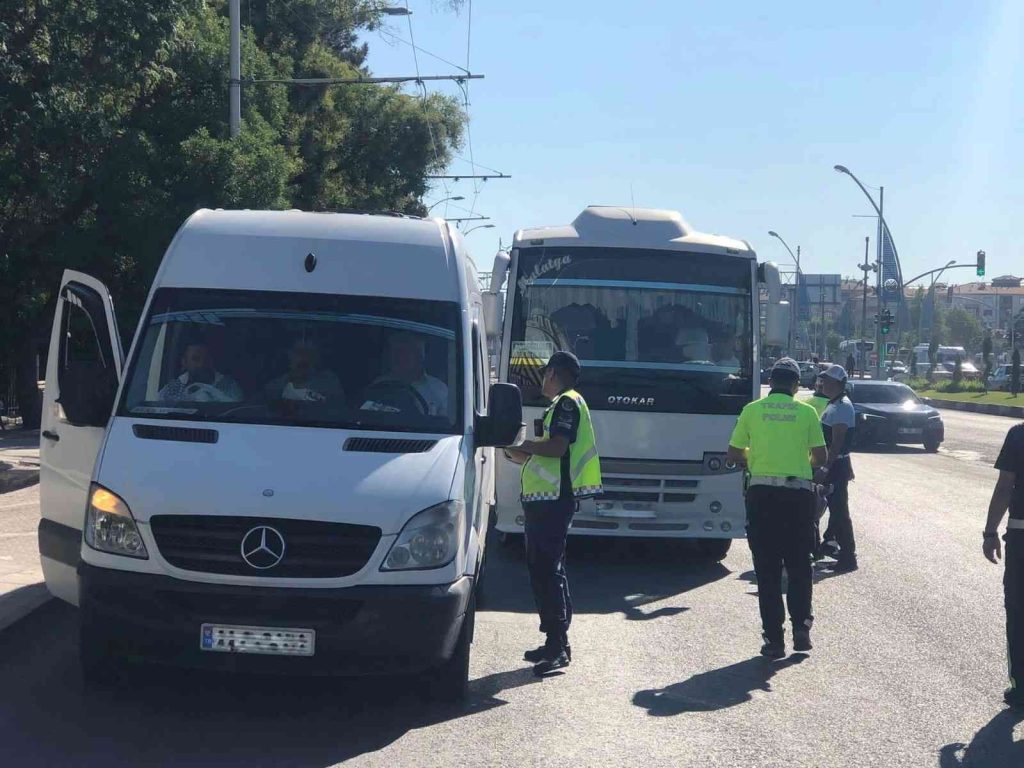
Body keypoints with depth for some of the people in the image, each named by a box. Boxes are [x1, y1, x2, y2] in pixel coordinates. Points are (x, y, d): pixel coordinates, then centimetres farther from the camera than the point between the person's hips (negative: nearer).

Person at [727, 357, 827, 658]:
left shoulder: (752, 410, 2)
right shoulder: (806, 412, 2)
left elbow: (734, 454, 4)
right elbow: (820, 456, 2)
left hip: (761, 492, 0)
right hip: (799, 492, 0)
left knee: (767, 568, 4)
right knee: (799, 565, 15)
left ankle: (773, 639, 2)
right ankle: (801, 624, 5)